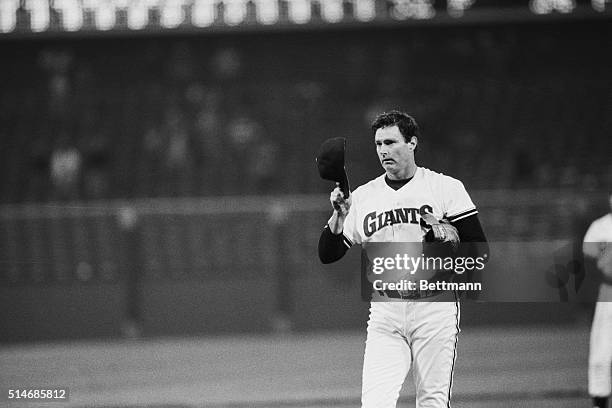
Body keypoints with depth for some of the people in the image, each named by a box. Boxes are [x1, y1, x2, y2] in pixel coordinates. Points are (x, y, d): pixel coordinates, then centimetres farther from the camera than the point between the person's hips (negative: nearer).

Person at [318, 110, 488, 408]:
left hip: (434, 305, -2)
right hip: (385, 313, 2)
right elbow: (327, 255, 11)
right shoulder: (363, 197, 12)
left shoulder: (446, 188, 3)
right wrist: (339, 216, -4)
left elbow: (479, 250, 0)